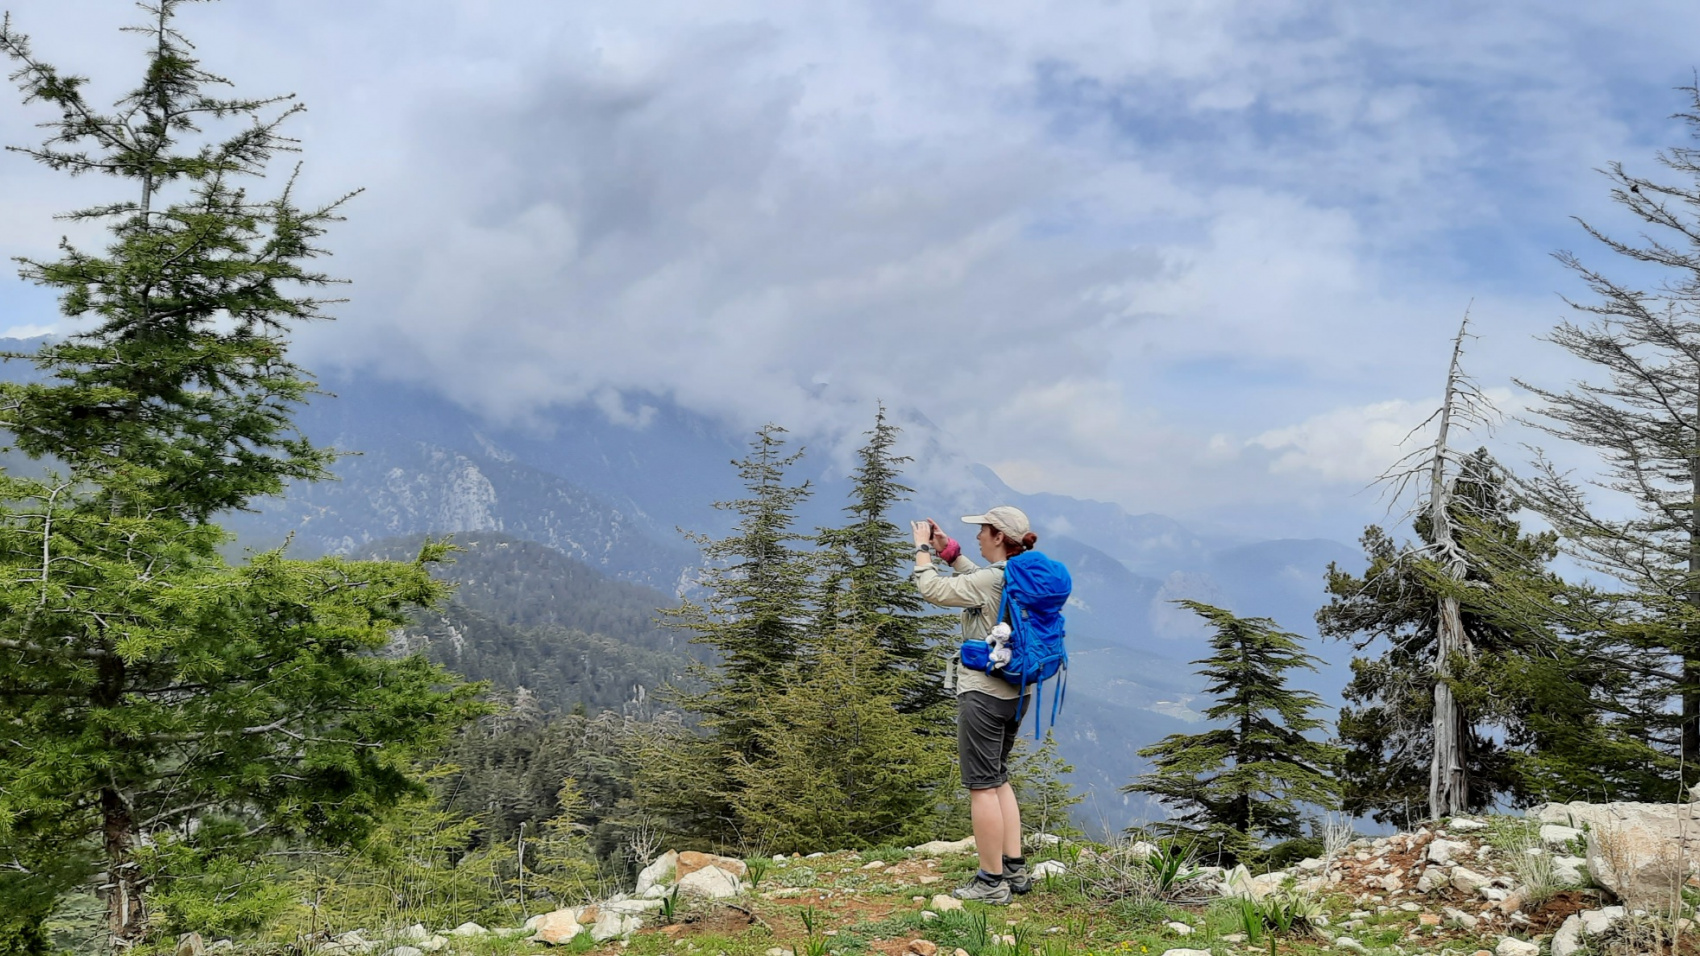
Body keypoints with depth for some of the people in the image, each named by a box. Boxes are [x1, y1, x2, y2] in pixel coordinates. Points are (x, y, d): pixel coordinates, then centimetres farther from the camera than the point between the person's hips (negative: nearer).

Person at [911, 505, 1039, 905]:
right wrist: (947, 549, 21)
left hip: (983, 693, -9)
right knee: (998, 779, 20)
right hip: (1016, 692, 9)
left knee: (982, 785, -1)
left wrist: (922, 548, 2)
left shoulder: (990, 581, -19)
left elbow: (932, 589, -13)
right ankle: (1015, 869, 22)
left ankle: (991, 881, 5)